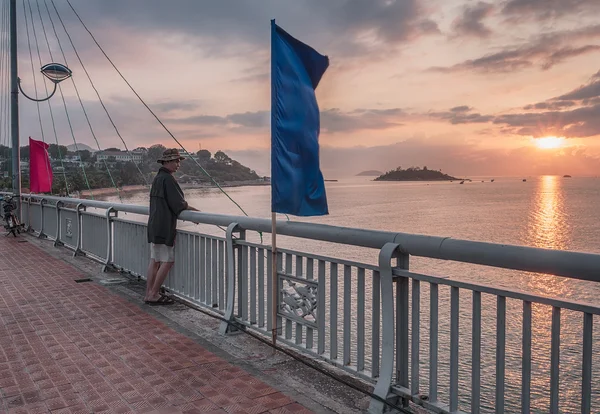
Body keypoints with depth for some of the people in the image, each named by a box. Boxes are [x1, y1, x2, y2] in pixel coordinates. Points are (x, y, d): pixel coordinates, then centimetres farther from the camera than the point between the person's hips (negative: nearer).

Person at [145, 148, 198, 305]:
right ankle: (154, 295, 0)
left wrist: (187, 207, 18)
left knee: (154, 260, 12)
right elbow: (178, 203, -17)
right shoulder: (168, 179, -15)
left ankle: (149, 294, 15)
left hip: (154, 225, 10)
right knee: (167, 261, -3)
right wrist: (192, 210, -1)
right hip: (165, 227, -10)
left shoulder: (157, 178, 16)